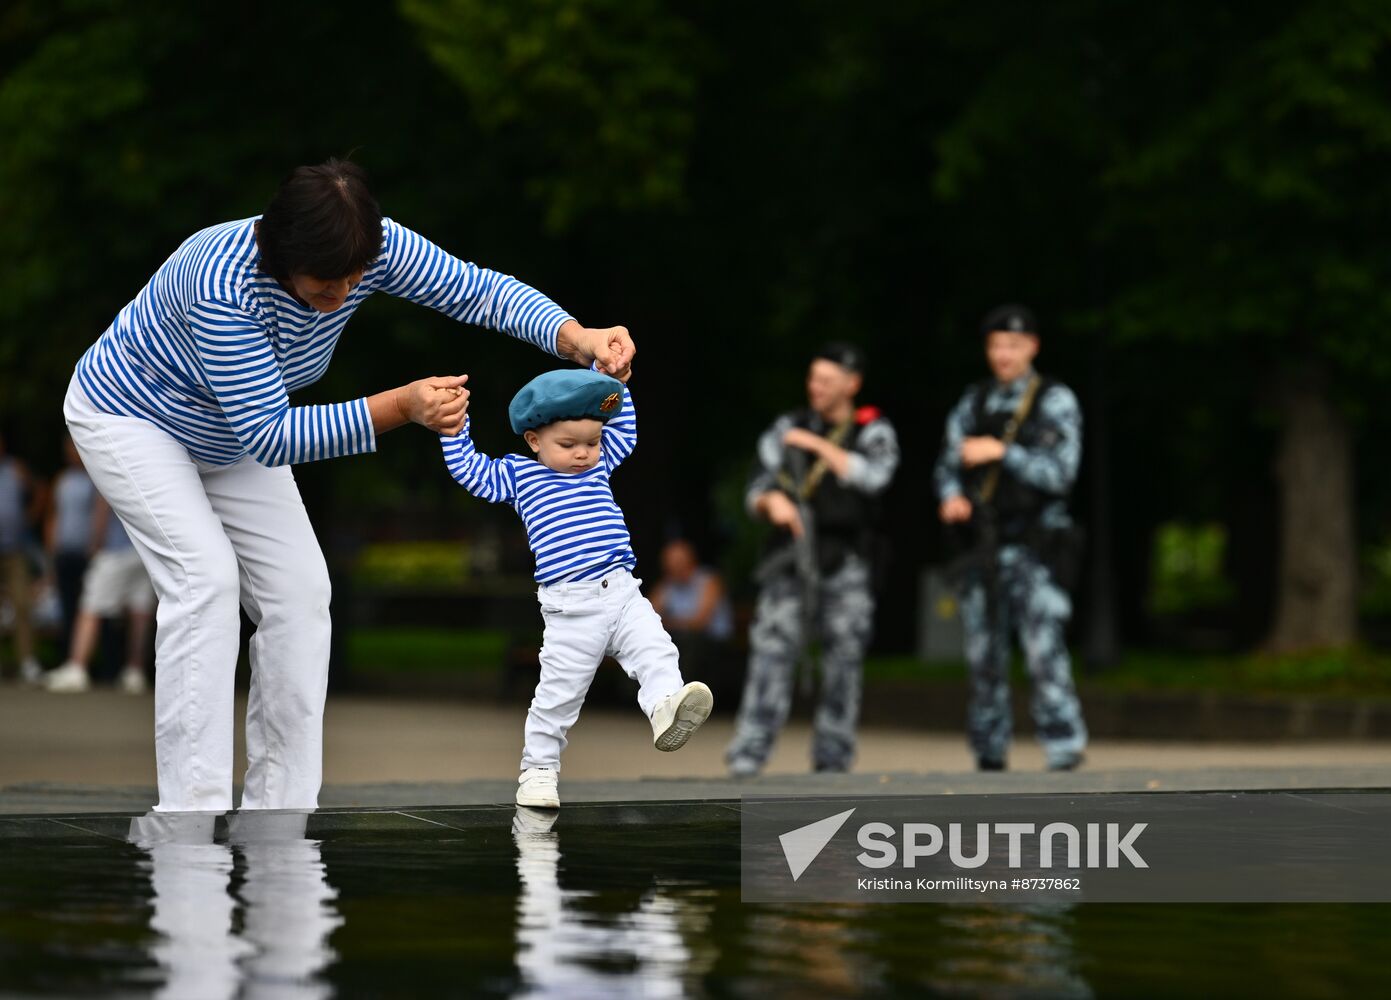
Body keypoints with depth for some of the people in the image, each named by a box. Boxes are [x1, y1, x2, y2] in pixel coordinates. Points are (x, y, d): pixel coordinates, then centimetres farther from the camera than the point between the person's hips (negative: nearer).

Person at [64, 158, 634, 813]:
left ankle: (279, 808, -1)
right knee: (206, 575, -24)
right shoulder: (225, 287, -42)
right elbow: (268, 438, -41)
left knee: (299, 587, -5)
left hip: (226, 437, 7)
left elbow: (480, 291, -19)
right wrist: (402, 407, -49)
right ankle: (193, 807, -22)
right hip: (130, 416, -7)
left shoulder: (370, 248, -24)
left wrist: (575, 337, -38)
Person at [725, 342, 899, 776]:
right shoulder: (787, 428, 9)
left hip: (846, 565, -1)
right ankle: (749, 754, -17)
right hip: (793, 558, 1)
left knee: (843, 660, 1)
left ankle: (832, 760, 10)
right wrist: (772, 501, -17)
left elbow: (872, 476, -16)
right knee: (771, 650, -12)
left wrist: (818, 445, -16)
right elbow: (758, 491, 6)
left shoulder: (875, 432, 4)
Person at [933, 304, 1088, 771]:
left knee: (1045, 650, -14)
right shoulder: (974, 402, 12)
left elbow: (1059, 472, -11)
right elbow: (948, 464, 13)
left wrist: (1002, 452, -20)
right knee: (984, 655, 6)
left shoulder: (1055, 401, -1)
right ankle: (989, 756, 14)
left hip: (1034, 549, -5)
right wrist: (952, 496, -8)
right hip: (984, 548, 5)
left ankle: (1065, 750, -13)